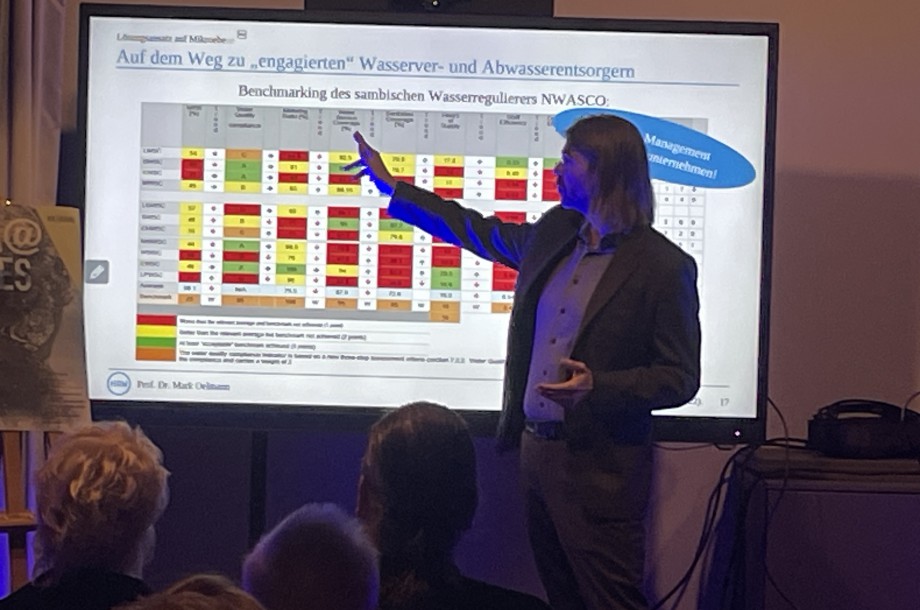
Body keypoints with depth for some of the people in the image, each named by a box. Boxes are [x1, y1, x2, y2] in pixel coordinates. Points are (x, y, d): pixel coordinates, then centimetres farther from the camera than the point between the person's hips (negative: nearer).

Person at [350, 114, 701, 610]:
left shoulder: (665, 267, -12)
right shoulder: (555, 233, 8)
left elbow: (679, 379, -10)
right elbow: (482, 232, 26)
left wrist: (598, 387, -25)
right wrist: (392, 188, 30)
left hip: (598, 469, -7)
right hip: (535, 447, 7)